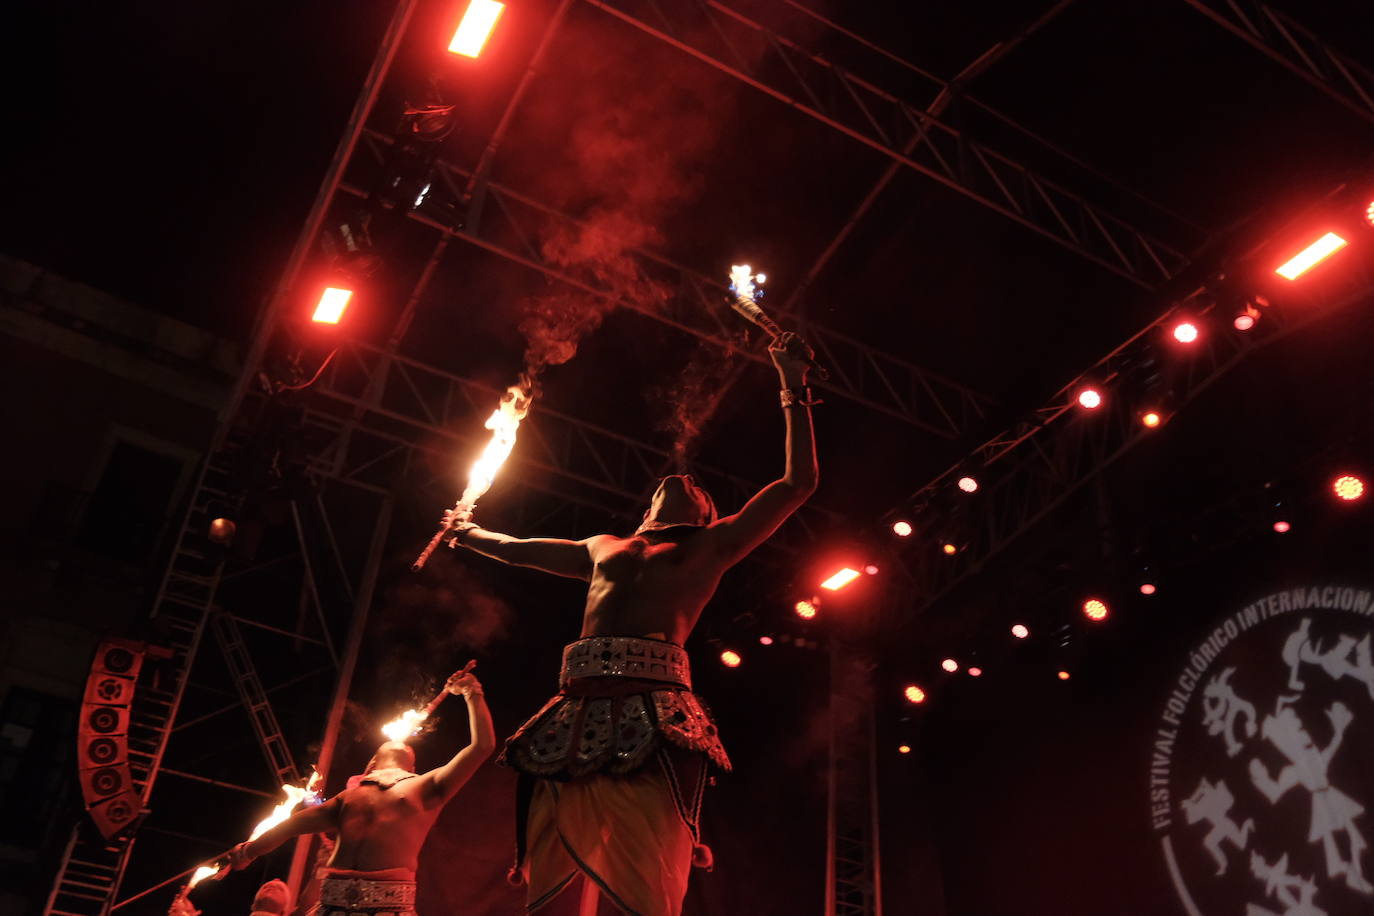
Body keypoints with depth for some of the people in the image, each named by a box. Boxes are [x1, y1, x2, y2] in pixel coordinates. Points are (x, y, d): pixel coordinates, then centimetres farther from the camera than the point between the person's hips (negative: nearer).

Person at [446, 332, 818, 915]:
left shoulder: (710, 547, 21)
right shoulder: (604, 549, 33)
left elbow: (798, 483, 20)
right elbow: (518, 549, 48)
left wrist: (794, 392, 24)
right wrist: (466, 532, 61)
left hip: (652, 717, -4)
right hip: (575, 715, 4)